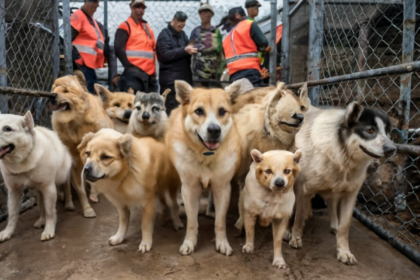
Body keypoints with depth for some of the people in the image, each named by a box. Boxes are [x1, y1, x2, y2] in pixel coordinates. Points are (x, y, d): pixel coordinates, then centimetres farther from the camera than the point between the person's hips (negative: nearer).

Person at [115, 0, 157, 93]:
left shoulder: (147, 27, 22)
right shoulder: (125, 26, 1)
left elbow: (154, 48, 24)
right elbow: (119, 49, -10)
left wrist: (153, 70, 14)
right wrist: (129, 66, -15)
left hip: (149, 73, 7)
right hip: (133, 73, -7)